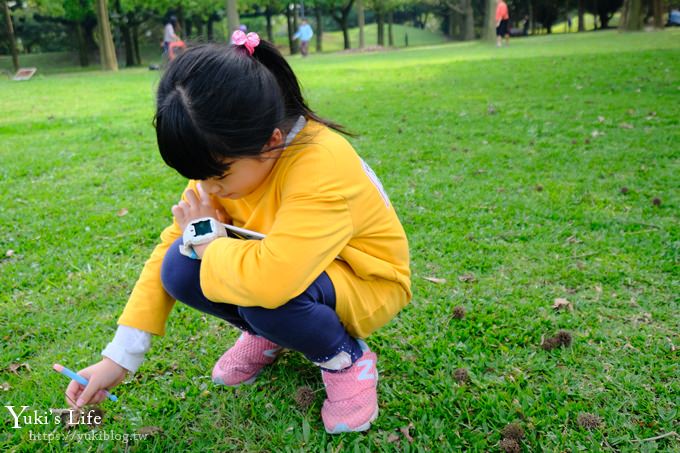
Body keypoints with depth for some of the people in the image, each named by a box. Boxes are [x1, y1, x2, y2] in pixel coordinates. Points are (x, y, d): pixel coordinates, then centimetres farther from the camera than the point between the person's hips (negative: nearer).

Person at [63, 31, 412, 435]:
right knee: (179, 268, -17)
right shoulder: (228, 161, -13)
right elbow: (171, 243, -8)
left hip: (366, 282, -5)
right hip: (282, 263, 6)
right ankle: (269, 333, 10)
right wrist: (120, 356, -12)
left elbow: (269, 281, -48)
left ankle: (346, 358, -4)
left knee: (262, 294, -36)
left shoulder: (321, 164, -36)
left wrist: (206, 238, -25)